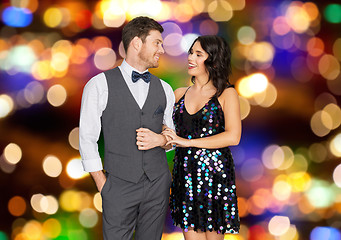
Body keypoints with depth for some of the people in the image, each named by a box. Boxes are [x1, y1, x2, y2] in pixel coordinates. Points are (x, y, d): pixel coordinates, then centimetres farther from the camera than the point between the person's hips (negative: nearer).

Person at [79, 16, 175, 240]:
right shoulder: (99, 85, -2)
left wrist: (160, 139, -5)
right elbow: (87, 139, -2)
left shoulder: (164, 89, 10)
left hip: (158, 182, 4)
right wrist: (102, 185, -5)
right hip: (119, 185, -3)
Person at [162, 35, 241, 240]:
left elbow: (233, 137, -14)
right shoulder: (180, 94, 10)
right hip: (185, 174, 3)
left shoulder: (226, 94, -2)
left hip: (215, 173, -3)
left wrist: (187, 142, -16)